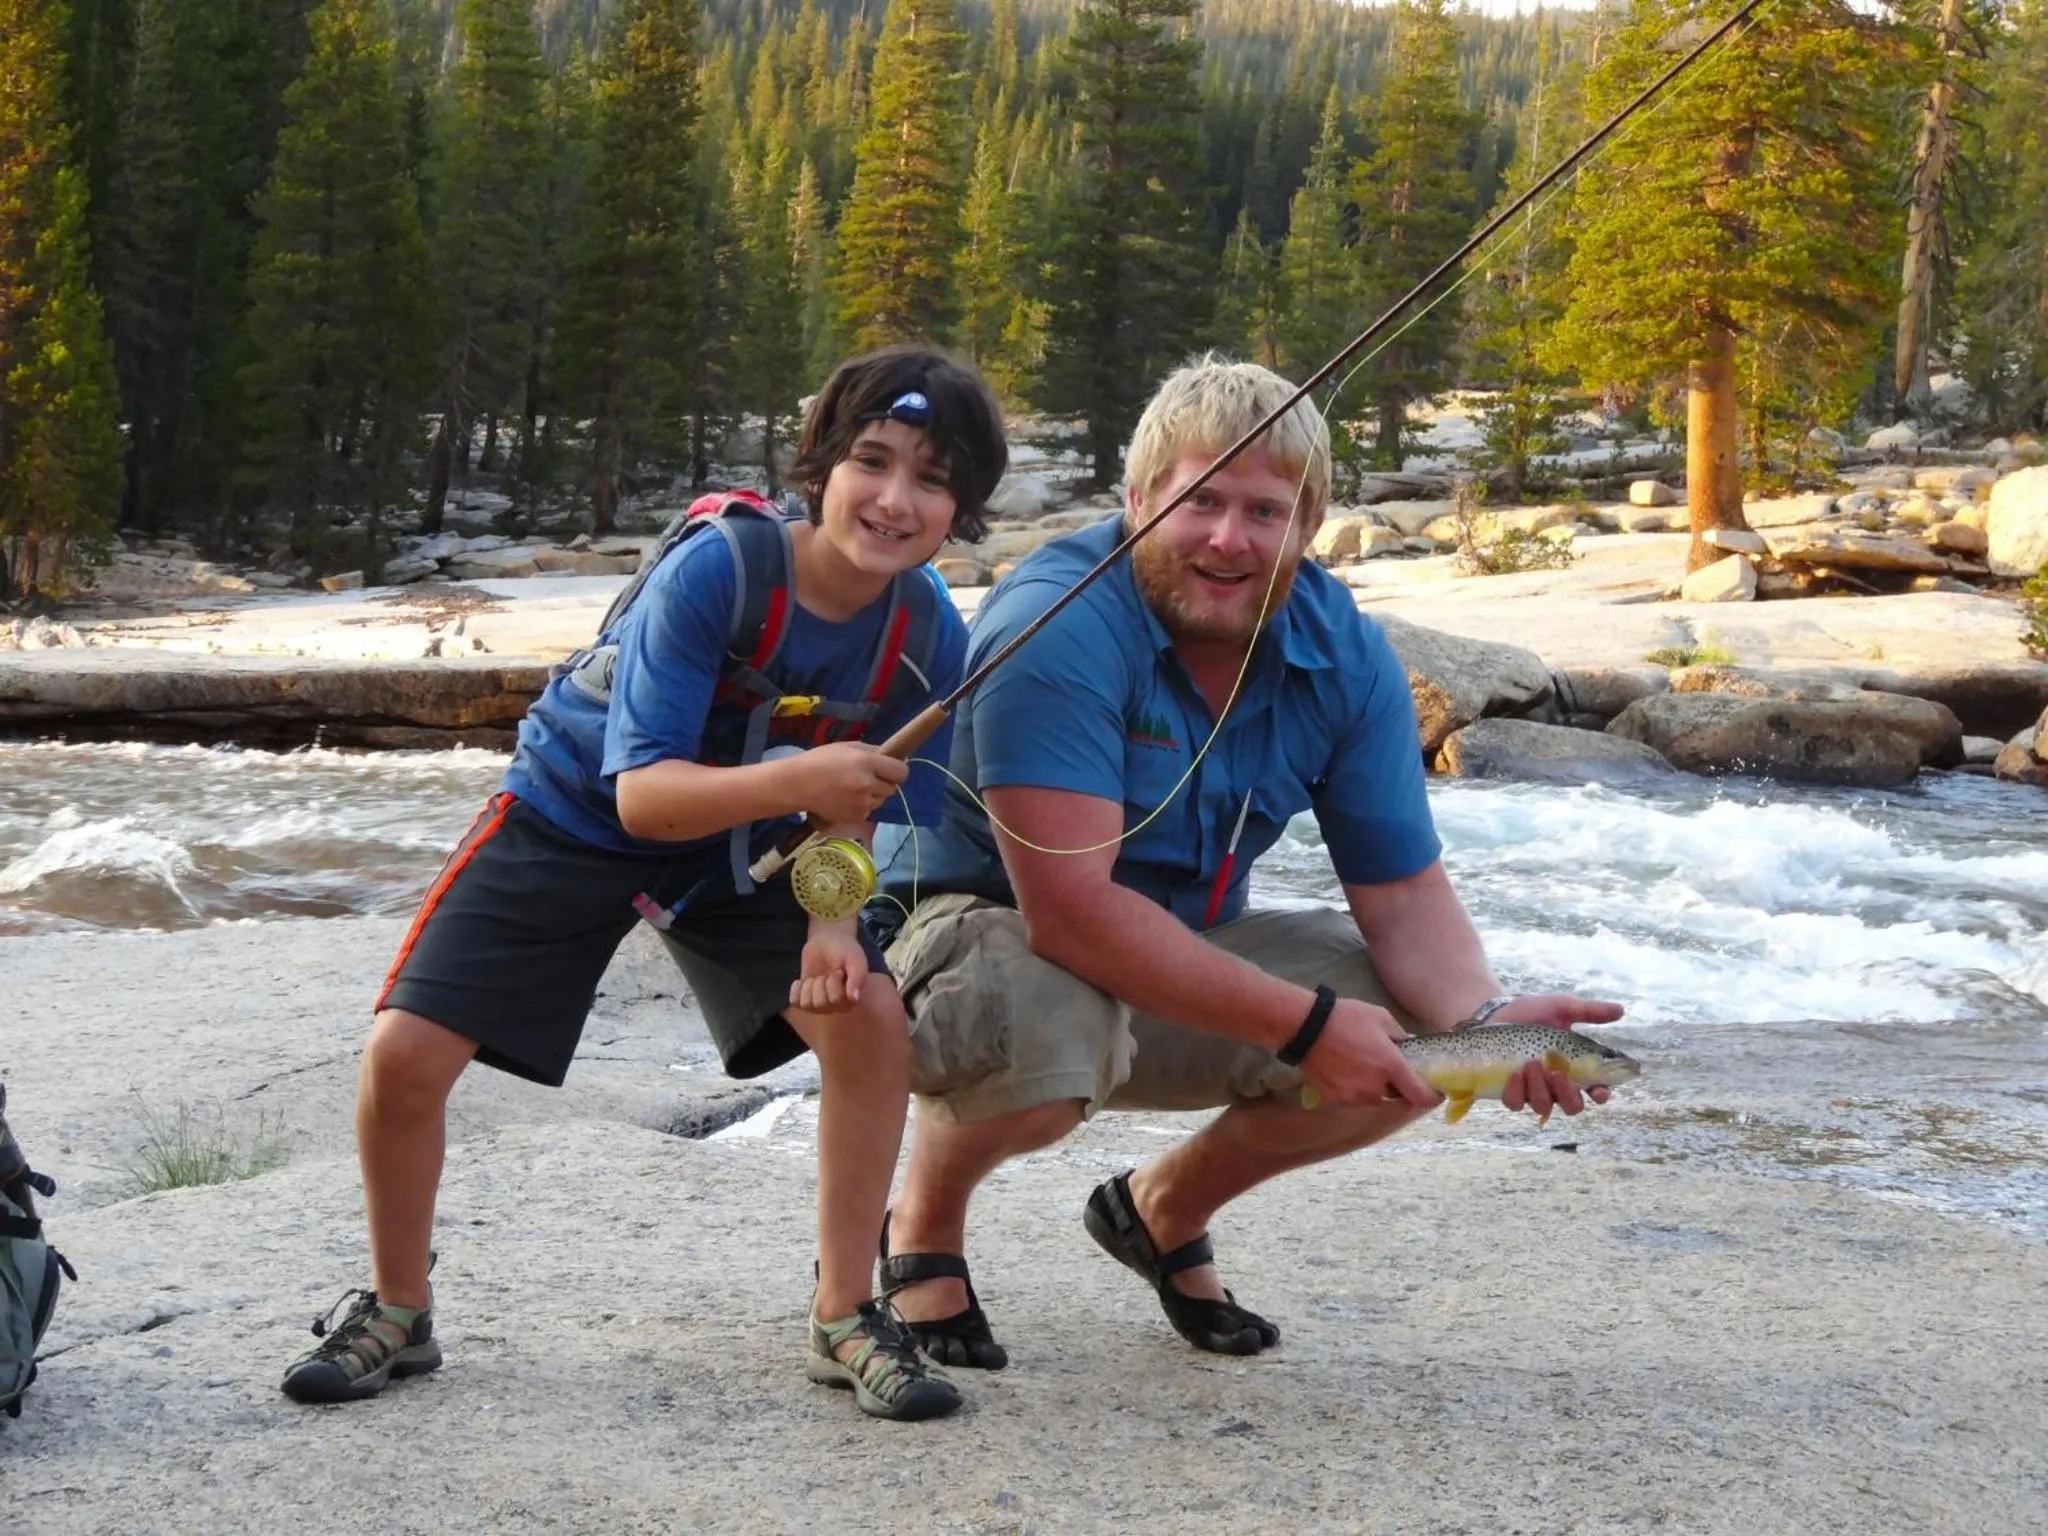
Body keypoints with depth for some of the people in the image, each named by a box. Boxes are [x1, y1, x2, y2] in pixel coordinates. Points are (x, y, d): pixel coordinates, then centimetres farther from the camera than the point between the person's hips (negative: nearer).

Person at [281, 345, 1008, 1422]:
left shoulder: (928, 636, -18)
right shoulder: (713, 570, -33)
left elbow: (852, 796, -4)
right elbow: (641, 794, -35)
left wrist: (834, 915, -22)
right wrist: (792, 780, -50)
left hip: (743, 847, 3)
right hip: (572, 817, -3)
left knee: (870, 1016, -20)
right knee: (404, 1052, -14)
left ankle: (845, 1318, -2)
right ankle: (396, 1314, 12)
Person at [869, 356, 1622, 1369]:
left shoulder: (1344, 657, -7)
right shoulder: (1060, 627, -28)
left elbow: (1403, 895, -4)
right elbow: (1067, 909, -34)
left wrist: (1488, 1019, -27)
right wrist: (1300, 1022, -34)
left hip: (1193, 957, 6)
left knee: (1427, 1028, -13)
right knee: (1042, 1024, -40)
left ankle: (1167, 1205, 14)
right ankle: (924, 1222, -3)